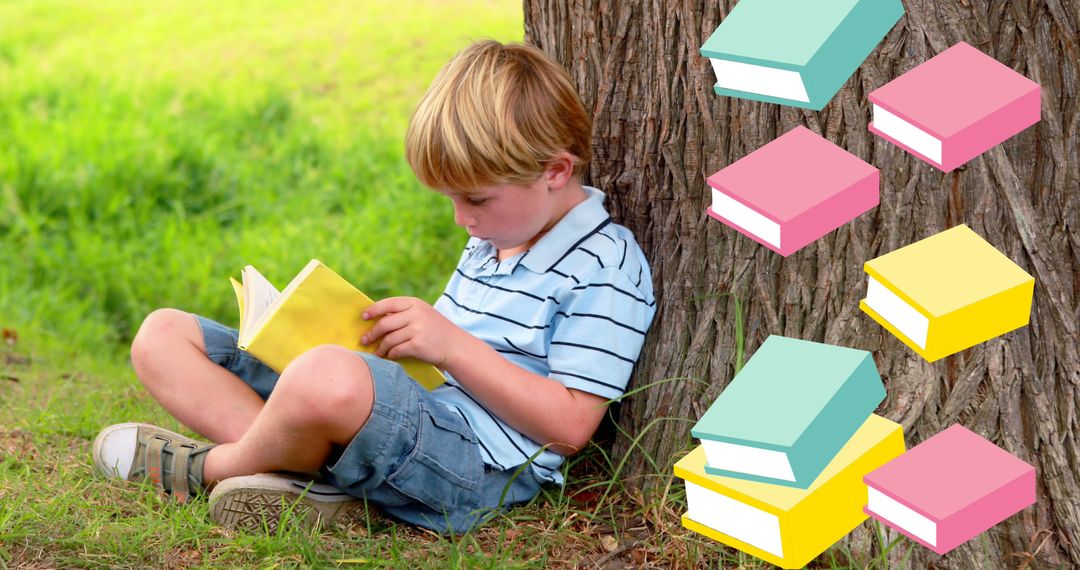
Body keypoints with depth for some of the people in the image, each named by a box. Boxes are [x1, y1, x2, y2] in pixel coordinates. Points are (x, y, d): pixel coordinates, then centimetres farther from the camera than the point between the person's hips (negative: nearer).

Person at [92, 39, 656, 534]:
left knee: (329, 377, -45)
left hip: (478, 466, -10)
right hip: (398, 412, 10)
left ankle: (211, 466, -11)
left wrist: (451, 344, -17)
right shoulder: (493, 236, 22)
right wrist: (393, 338, 9)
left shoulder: (608, 269, -6)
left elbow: (569, 425, -13)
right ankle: (309, 469, -16)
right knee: (163, 335, 8)